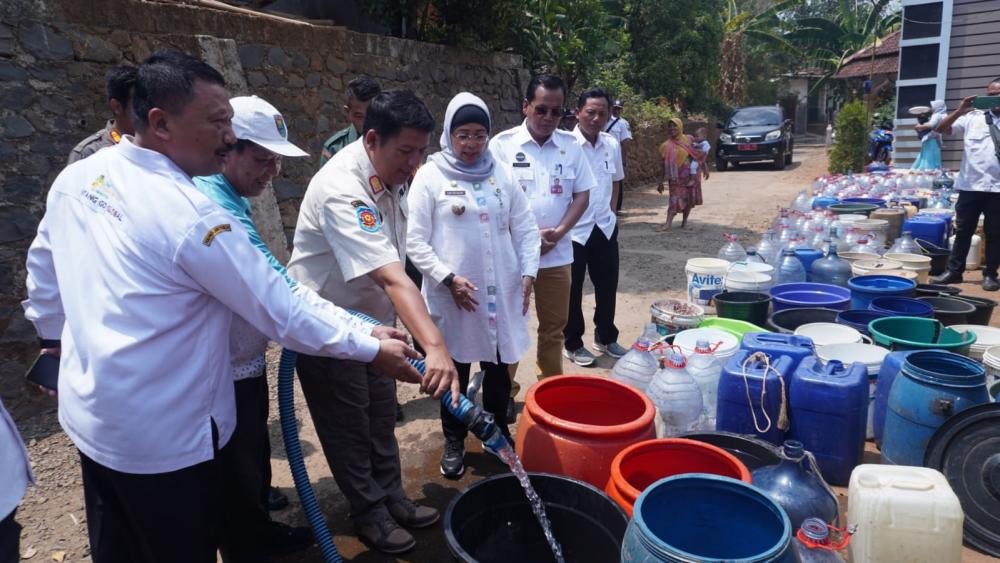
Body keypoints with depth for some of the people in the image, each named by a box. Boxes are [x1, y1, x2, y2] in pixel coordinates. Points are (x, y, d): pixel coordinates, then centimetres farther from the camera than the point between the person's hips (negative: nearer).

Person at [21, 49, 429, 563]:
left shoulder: (76, 178, -3)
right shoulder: (188, 214, -27)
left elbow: (42, 271, 11)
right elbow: (282, 309, -24)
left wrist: (55, 337, 26)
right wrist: (371, 345, -17)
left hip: (90, 414, 8)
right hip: (161, 436, -8)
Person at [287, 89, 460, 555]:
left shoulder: (389, 171, -5)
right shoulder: (342, 190, -33)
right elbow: (391, 277, -45)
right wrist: (434, 345, -52)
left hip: (371, 317, 8)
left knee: (381, 415, 19)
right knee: (348, 427, 9)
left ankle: (392, 497, 37)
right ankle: (370, 513, 29)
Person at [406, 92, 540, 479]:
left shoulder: (502, 174, 6)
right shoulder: (430, 176, -4)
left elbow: (526, 229, 9)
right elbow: (415, 242, -7)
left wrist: (528, 273, -2)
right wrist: (448, 278, -16)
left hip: (501, 292, 3)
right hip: (452, 295, -3)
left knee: (498, 369, 15)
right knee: (455, 371, 11)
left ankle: (499, 434, 35)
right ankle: (454, 442, 29)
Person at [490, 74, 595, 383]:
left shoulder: (571, 146, 4)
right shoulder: (502, 143, -5)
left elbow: (582, 194, 6)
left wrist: (558, 232, -9)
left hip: (557, 254, 3)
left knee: (553, 327, 14)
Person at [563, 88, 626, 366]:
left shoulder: (612, 145, 3)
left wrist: (610, 210, 11)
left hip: (605, 228, 6)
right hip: (573, 229, -5)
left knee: (607, 286, 16)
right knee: (572, 290, 8)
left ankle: (606, 337, 35)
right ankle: (573, 344, 25)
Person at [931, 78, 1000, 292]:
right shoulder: (972, 118, 8)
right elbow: (941, 129, 3)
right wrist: (960, 111, -9)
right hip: (970, 186, 1)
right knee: (963, 230, 7)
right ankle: (954, 271, 16)